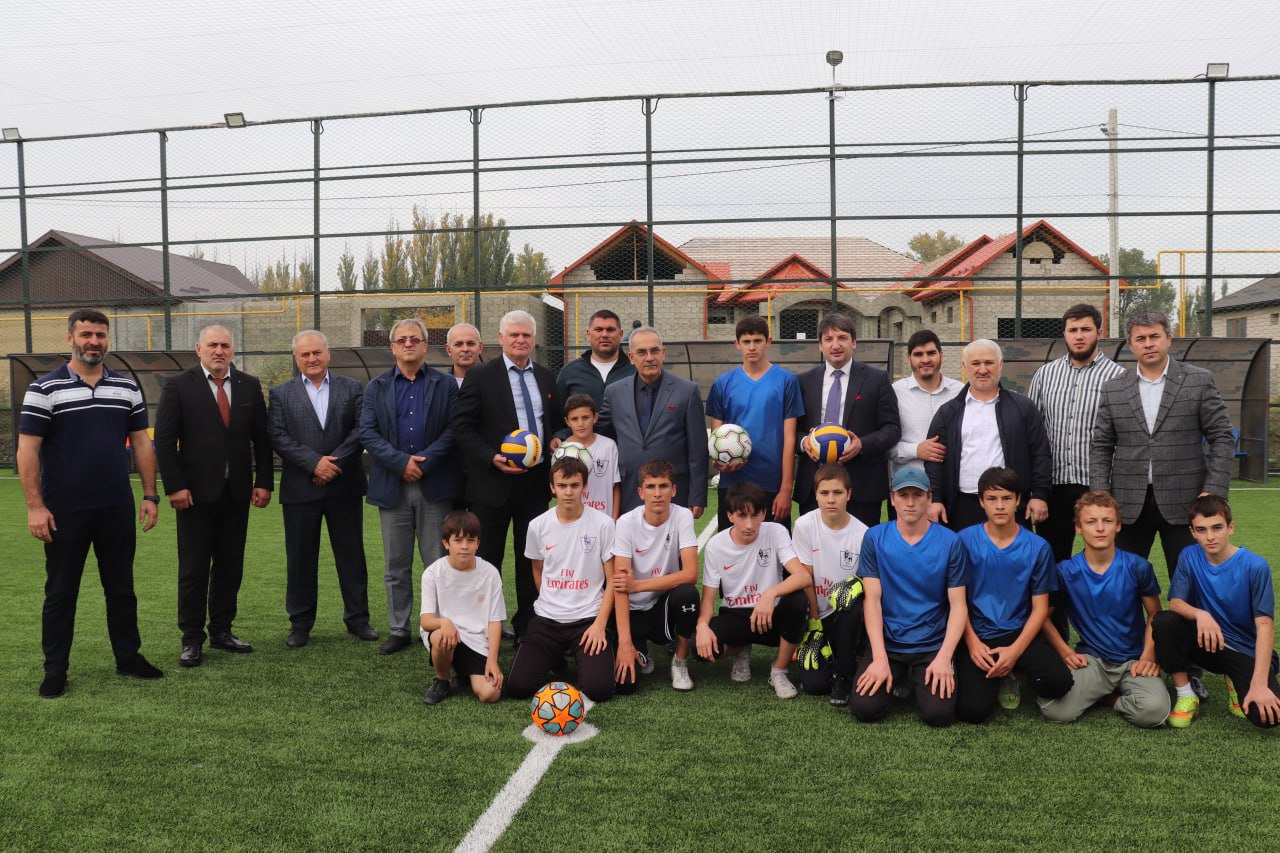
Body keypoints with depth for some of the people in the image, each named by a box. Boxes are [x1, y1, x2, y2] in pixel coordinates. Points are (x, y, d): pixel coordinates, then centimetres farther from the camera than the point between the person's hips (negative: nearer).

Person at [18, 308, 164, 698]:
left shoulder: (127, 387, 7)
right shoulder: (45, 389, -4)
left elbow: (142, 443, 9)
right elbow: (27, 450, -7)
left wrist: (150, 495, 4)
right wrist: (35, 506, -12)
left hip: (117, 509, 3)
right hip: (65, 512, -3)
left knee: (121, 588, 12)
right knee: (60, 593, 8)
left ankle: (128, 656, 25)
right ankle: (55, 669, 20)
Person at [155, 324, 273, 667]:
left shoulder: (250, 386, 7)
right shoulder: (178, 386, -2)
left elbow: (261, 437, 8)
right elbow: (164, 440, -5)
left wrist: (264, 481, 1)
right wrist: (174, 486, -11)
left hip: (237, 493, 3)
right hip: (196, 493, -3)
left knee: (231, 566, 10)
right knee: (193, 569, 3)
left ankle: (222, 631, 22)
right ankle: (192, 639, 13)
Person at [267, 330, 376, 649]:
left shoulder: (352, 388, 6)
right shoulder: (281, 393, 6)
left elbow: (362, 429, -4)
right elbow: (278, 436, -5)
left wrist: (334, 462, -14)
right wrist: (314, 463, -15)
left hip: (345, 486, 0)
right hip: (300, 489, 0)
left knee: (351, 554, 8)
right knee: (300, 557, 7)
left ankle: (357, 617, 20)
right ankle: (300, 622, 19)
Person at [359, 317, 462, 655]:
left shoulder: (445, 384, 5)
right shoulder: (376, 387, 10)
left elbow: (453, 429, -3)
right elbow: (367, 432, 0)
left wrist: (424, 463, -14)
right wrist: (401, 462, -13)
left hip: (435, 486, -2)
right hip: (393, 486, 2)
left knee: (439, 563, 2)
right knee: (396, 566, 9)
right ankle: (399, 630, 19)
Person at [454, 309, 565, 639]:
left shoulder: (546, 377, 12)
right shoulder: (480, 376, -2)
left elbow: (558, 424, 20)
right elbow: (462, 427, -7)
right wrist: (492, 458, -18)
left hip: (536, 481, 4)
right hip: (493, 482, -4)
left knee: (532, 560, 11)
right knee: (487, 560, 4)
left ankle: (527, 627, 23)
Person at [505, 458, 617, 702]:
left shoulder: (603, 524, -7)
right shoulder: (538, 526, 1)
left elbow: (612, 579, -3)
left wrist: (600, 624, -12)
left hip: (589, 618, -2)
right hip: (546, 618, 2)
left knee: (599, 689, -20)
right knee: (517, 686, -13)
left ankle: (580, 654, 15)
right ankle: (556, 655, 19)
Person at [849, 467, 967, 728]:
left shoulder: (950, 542, -4)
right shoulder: (874, 538, -3)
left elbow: (958, 605, -4)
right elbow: (872, 600, -6)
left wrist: (944, 657, -16)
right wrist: (880, 658, -15)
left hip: (933, 645, 0)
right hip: (887, 642, 1)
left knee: (939, 714, -19)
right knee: (864, 709, -16)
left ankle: (922, 678, 15)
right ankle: (899, 677, 16)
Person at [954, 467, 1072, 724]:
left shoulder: (1038, 547, 0)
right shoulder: (965, 540, -3)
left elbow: (1040, 608, 1)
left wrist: (1015, 651, -12)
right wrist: (972, 642, -12)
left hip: (1020, 634, 2)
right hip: (977, 636, -2)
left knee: (1059, 681, -27)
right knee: (973, 710, -22)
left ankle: (1011, 675, 9)